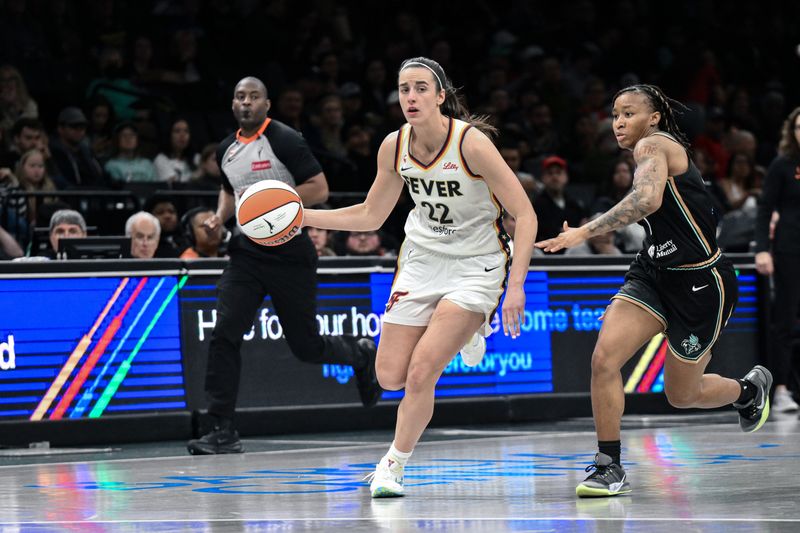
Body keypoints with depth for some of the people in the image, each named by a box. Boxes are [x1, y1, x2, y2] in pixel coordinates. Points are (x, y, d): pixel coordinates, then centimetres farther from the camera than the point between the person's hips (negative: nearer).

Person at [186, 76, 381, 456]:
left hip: (288, 252, -5)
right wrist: (220, 215, 8)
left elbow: (319, 189, -14)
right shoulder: (226, 150, 10)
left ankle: (360, 354, 38)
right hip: (247, 251, 5)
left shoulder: (284, 140, -11)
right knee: (224, 335, -13)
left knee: (306, 346, 4)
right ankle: (223, 431, -10)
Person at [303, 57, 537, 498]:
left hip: (475, 265, -5)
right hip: (422, 260, 5)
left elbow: (525, 217, -20)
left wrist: (515, 286, -28)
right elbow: (371, 216, 8)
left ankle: (394, 464, 8)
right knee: (390, 377, 2)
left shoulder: (471, 143, -22)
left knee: (420, 374, -15)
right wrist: (302, 216, -1)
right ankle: (463, 331, 30)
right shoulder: (395, 146, -7)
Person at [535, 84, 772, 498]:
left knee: (681, 395, 8)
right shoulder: (660, 152, 12)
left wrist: (583, 233, -41)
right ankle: (610, 468, -6)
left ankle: (750, 390, 40)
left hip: (699, 283, -8)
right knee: (604, 358, -13)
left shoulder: (653, 145, -17)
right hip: (654, 273, 8)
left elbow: (647, 200, -37)